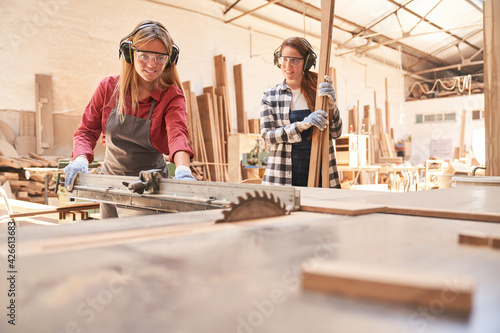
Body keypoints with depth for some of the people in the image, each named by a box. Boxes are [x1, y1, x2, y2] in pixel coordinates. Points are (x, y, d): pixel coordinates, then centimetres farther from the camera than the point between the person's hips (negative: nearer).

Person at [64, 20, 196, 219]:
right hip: (112, 178, 3)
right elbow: (87, 130, -3)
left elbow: (177, 132, -33)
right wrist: (81, 158, -24)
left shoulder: (172, 96, -14)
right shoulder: (109, 87, -6)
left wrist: (182, 169, -53)